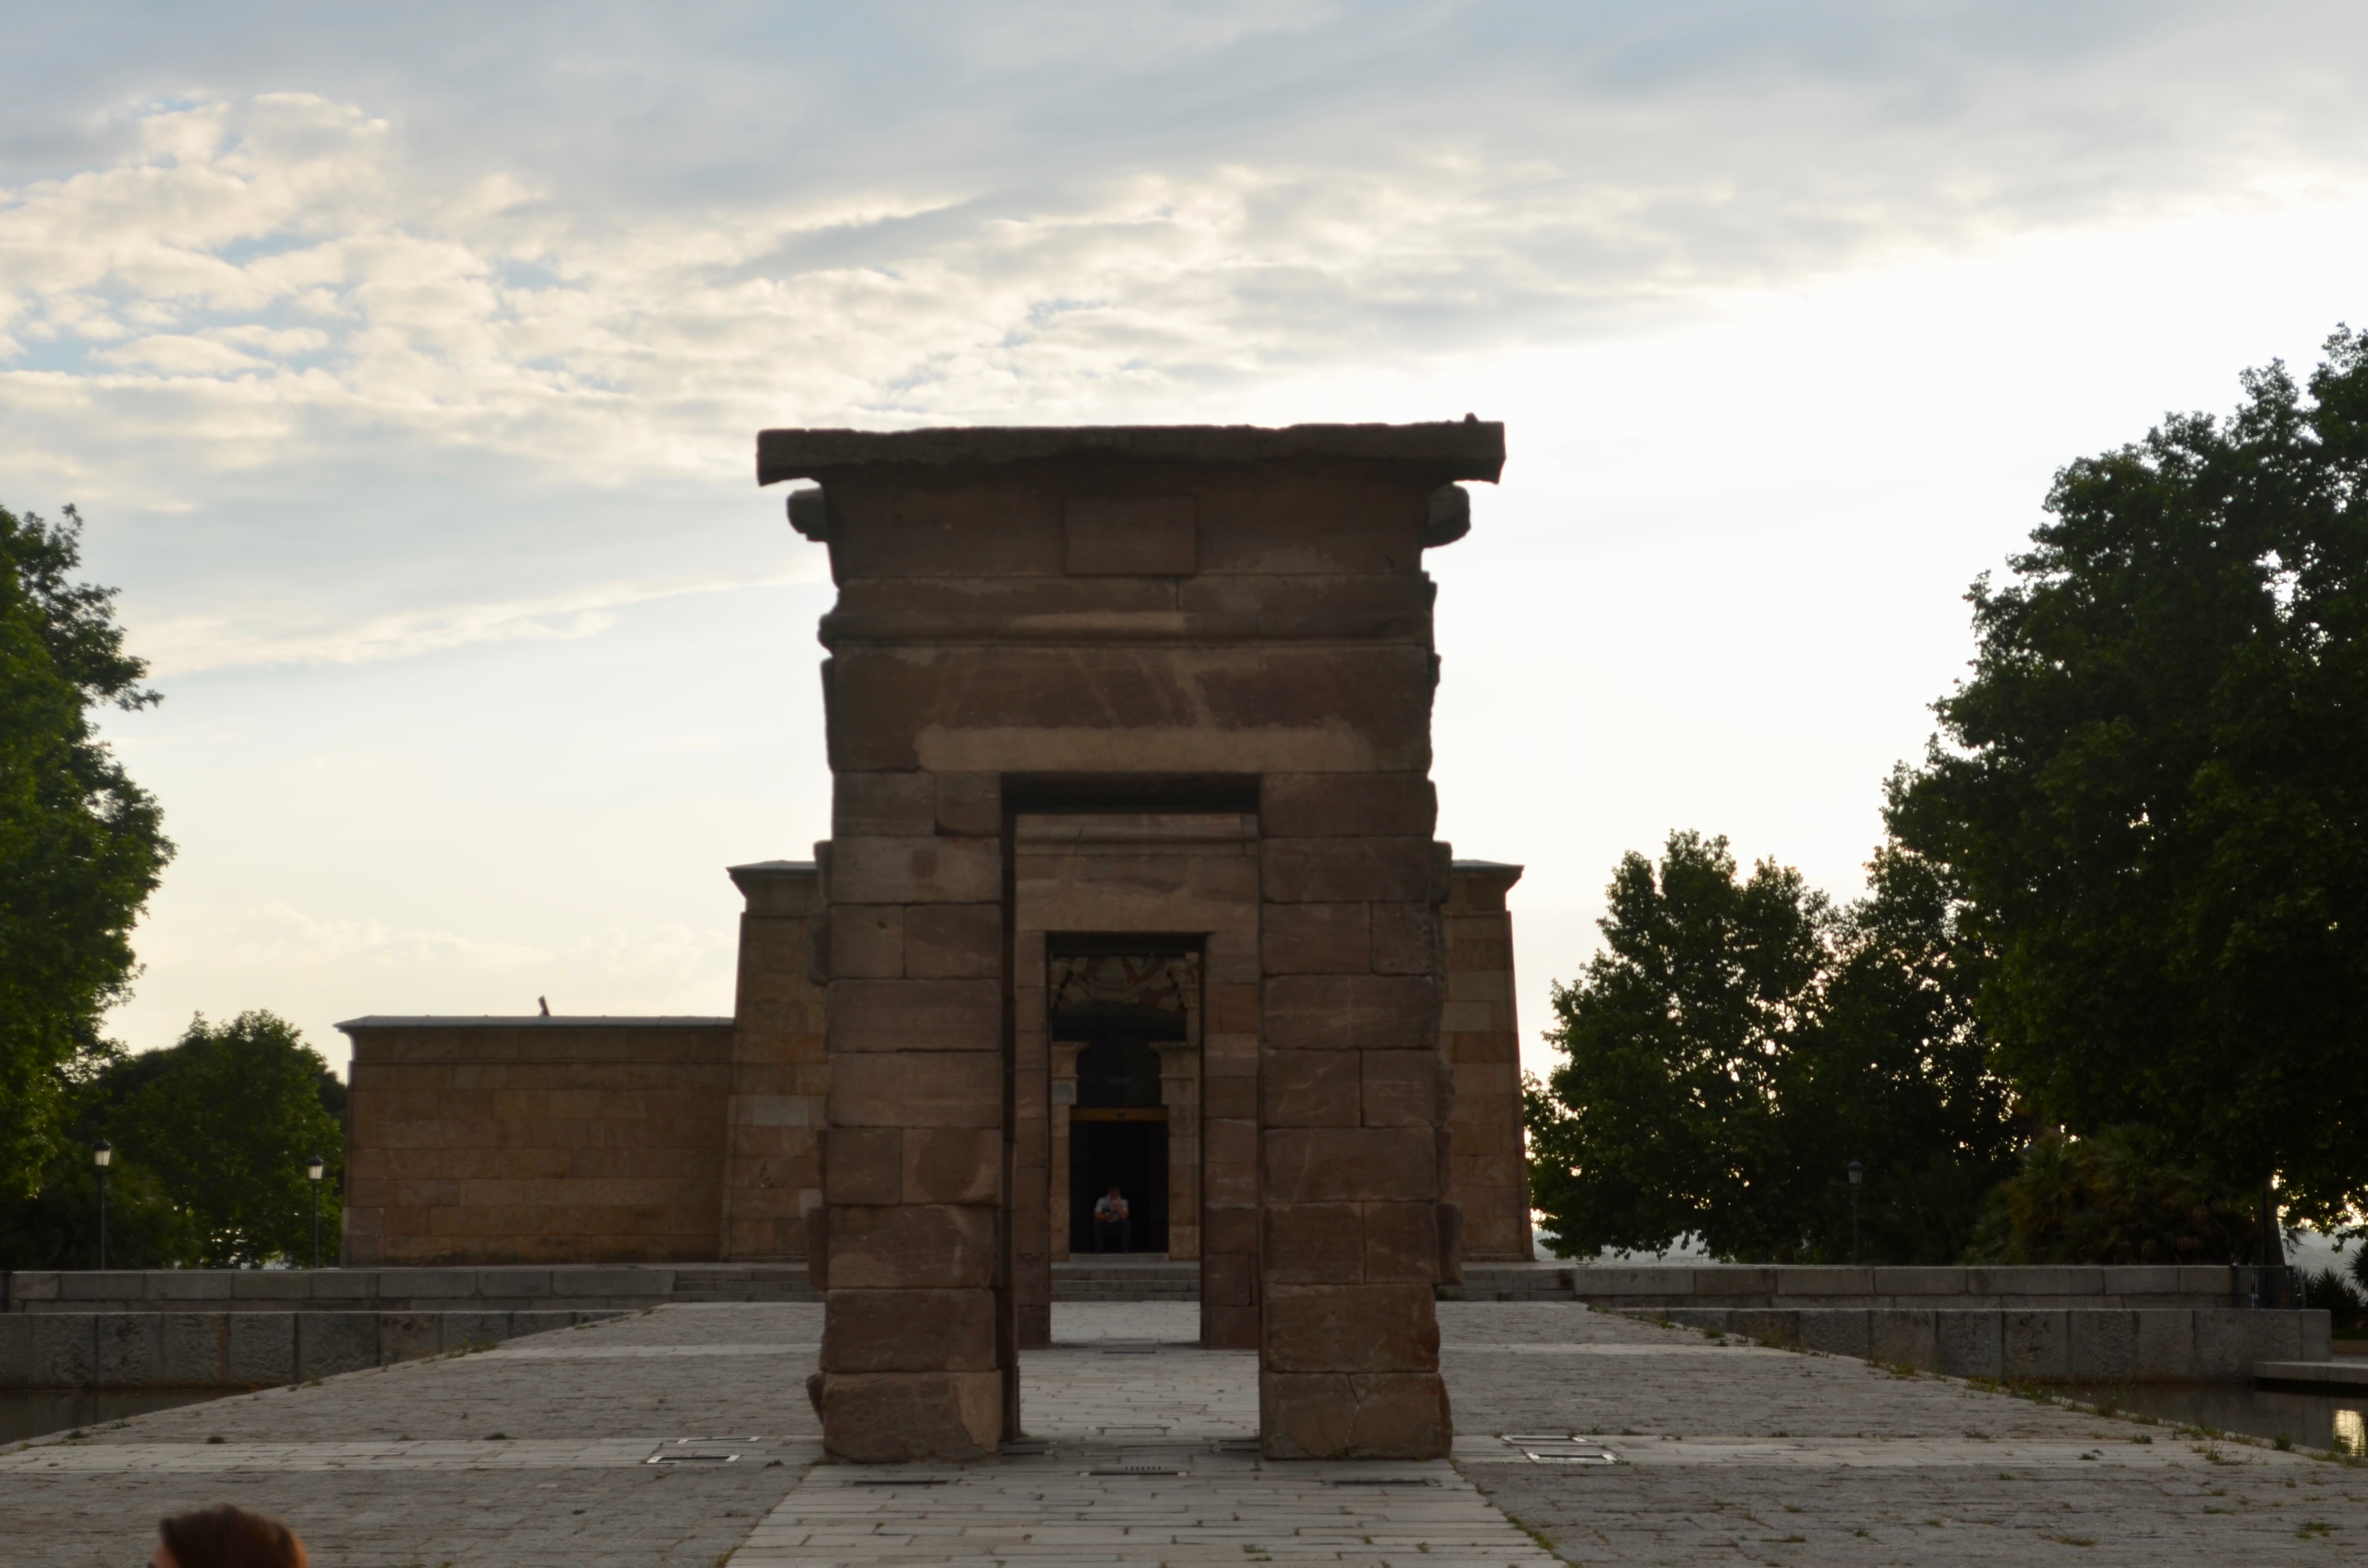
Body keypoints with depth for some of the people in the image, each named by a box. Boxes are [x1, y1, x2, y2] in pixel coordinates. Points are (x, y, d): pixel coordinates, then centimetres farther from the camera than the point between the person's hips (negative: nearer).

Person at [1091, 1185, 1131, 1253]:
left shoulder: (1123, 1201, -10)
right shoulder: (1102, 1200, -10)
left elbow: (1124, 1217, -24)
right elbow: (1096, 1216, -18)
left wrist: (1118, 1205, -32)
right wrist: (1105, 1217, -37)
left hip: (1118, 1227, 0)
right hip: (1105, 1226, 0)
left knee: (1127, 1223, -29)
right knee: (1097, 1223, -30)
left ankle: (1124, 1249, -18)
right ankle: (1099, 1249, -18)